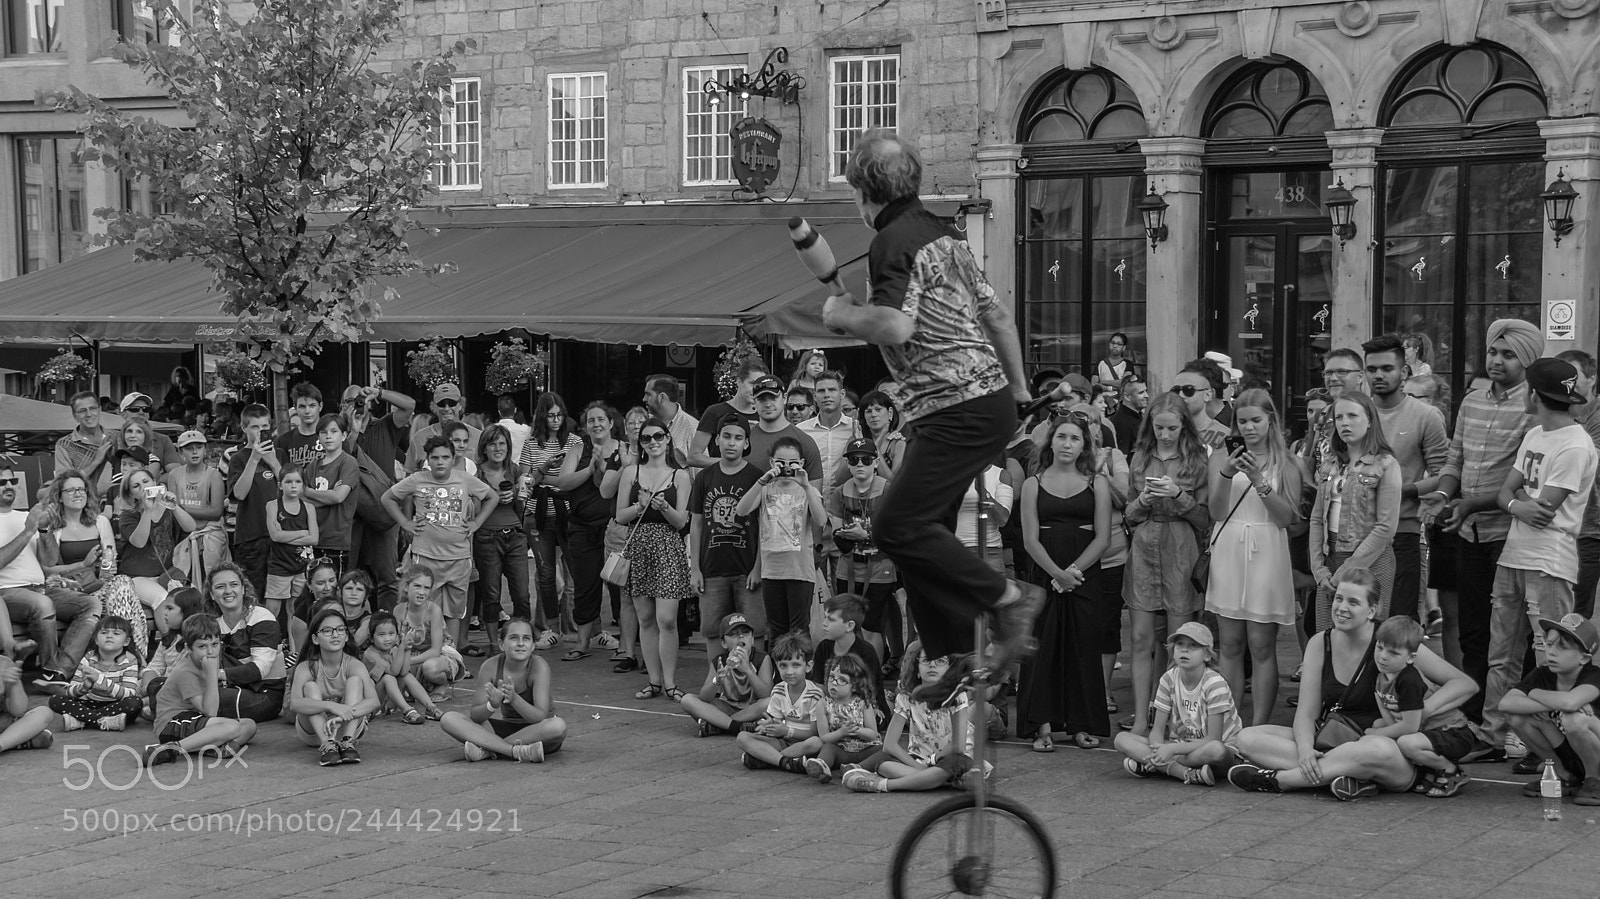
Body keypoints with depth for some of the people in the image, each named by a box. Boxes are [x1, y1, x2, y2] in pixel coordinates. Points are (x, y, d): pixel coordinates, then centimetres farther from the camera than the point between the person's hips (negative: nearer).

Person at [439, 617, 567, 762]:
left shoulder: (539, 667, -19)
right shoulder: (490, 667, -12)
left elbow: (541, 717, -27)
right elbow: (475, 716, -12)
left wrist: (514, 699, -44)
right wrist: (492, 705, -35)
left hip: (535, 732, -3)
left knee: (558, 726, -38)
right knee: (448, 719, -16)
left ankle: (487, 749, -25)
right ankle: (517, 751, -28)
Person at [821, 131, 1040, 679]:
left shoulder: (893, 243, -12)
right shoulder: (939, 232, 16)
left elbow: (896, 327, -27)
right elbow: (996, 315, 20)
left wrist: (843, 315, -7)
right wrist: (1019, 386, 29)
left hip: (958, 411, -10)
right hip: (989, 399, 10)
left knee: (898, 526, -12)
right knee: (923, 529, 12)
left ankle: (1008, 598, -7)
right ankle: (955, 661, 14)